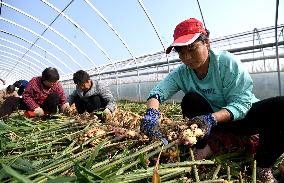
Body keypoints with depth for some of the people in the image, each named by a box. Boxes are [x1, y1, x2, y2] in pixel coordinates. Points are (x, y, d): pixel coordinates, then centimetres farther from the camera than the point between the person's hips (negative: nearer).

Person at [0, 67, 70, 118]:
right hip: (32, 105, 1)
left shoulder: (57, 85, -13)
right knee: (11, 100, -16)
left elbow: (63, 98, -12)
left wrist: (65, 103, -38)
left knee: (55, 96, -27)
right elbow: (26, 96, -17)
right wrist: (35, 107, -29)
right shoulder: (34, 81, -16)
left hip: (45, 107, 0)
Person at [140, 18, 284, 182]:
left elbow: (241, 102, -25)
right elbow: (158, 91, -22)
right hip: (214, 121, 2)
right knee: (190, 100, -24)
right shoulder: (181, 73, -10)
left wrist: (212, 118, -42)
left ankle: (264, 167, -14)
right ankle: (205, 148, -12)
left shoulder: (228, 62, -21)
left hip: (243, 115, -2)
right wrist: (152, 113, -45)